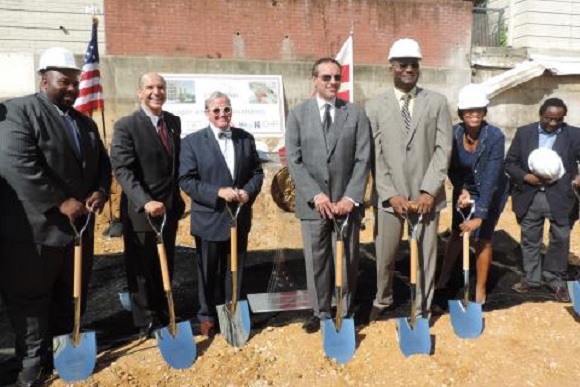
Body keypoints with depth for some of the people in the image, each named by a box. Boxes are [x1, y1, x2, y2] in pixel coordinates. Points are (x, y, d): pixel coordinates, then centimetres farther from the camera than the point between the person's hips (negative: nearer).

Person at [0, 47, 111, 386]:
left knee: (72, 295, 17)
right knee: (30, 297, 8)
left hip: (79, 224, 7)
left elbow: (103, 163, 15)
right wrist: (61, 203, -23)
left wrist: (100, 191, -6)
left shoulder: (86, 122, 14)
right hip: (35, 225, -6)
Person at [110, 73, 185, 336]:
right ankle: (147, 322, 24)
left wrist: (176, 198, 13)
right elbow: (122, 170, -20)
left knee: (165, 266, 17)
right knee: (142, 269, 8)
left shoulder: (174, 122, 8)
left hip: (170, 207, 6)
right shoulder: (126, 125, -12)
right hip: (141, 210, -6)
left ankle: (163, 315, 34)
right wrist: (145, 201, -32)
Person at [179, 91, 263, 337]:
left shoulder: (246, 138, 5)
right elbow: (186, 180, -11)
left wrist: (248, 191, -13)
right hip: (209, 219, -3)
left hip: (239, 218, 3)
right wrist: (218, 192, -22)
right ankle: (207, 316, 31)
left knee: (235, 269, 16)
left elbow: (257, 172, 7)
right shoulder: (193, 141, -6)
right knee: (208, 272, 13)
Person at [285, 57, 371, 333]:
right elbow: (294, 160, -3)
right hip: (312, 203, 0)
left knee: (348, 260, 10)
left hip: (346, 202, 1)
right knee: (316, 261, 9)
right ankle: (320, 312, 27)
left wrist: (351, 198, -11)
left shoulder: (356, 114, 4)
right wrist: (316, 195, -13)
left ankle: (346, 313, 28)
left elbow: (363, 160, -1)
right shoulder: (298, 114, 3)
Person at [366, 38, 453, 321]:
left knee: (425, 256, 9)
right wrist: (391, 194, -9)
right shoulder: (375, 106, 3)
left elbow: (443, 149, -1)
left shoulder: (437, 102, 5)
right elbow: (374, 155, -1)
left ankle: (422, 309, 29)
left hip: (426, 195, 0)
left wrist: (428, 191, -11)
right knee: (385, 256, 11)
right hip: (390, 196, 0)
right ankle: (382, 300, 37)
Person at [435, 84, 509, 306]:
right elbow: (451, 167, -4)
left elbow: (490, 179, -31)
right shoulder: (453, 134, -19)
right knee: (456, 233, 12)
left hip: (492, 192, -2)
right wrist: (462, 190, -19)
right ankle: (444, 276, 32)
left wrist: (479, 215, -34)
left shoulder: (495, 137, -28)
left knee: (483, 238, -1)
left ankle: (481, 289, 17)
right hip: (464, 188, 3)